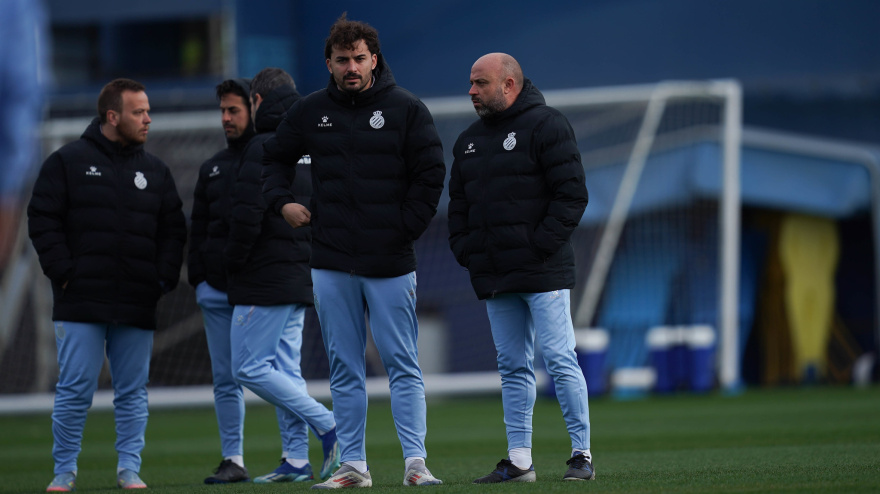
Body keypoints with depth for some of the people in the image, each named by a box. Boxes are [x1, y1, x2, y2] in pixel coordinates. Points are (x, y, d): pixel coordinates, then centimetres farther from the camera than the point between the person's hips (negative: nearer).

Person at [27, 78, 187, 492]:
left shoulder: (155, 171, 15)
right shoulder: (67, 162, 2)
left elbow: (173, 229, 17)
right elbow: (43, 220, 0)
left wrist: (164, 278, 3)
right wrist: (63, 272, -9)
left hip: (138, 304, 4)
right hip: (82, 302, -4)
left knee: (133, 391, 5)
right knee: (74, 389, -4)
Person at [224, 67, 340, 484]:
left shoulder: (262, 148, -15)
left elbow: (247, 215, -20)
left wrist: (233, 262, -7)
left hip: (265, 278, -9)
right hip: (300, 278, 9)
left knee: (249, 367, -5)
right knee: (285, 367, 11)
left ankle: (328, 426, -11)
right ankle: (296, 460, 7)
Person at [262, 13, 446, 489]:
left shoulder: (406, 109, -1)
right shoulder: (310, 111, 8)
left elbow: (431, 173, 0)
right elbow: (275, 158, 22)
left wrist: (405, 229, -5)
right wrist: (282, 201, 6)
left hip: (391, 263, -3)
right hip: (331, 262, 3)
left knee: (402, 365, -3)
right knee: (344, 369, 6)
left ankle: (415, 462, -4)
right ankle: (353, 465, 9)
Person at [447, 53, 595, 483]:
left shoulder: (546, 126, -4)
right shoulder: (469, 140, 17)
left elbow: (571, 194, -9)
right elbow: (458, 204, 22)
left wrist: (541, 246, -13)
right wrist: (465, 251, 7)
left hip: (542, 271, -7)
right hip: (493, 278, 7)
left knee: (560, 360, -8)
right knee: (512, 367, 7)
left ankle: (582, 453, -3)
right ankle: (519, 461, 8)